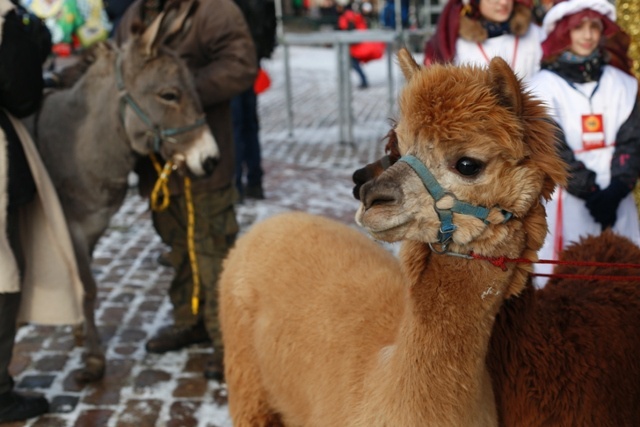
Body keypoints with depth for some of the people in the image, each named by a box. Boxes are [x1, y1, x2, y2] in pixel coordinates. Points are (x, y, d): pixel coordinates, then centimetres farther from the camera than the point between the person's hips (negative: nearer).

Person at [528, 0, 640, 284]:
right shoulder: (545, 85, -1)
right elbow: (552, 148, -8)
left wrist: (617, 189, -11)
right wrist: (590, 193, -13)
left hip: (616, 196, 3)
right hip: (567, 198, -3)